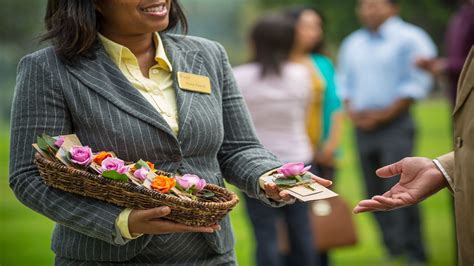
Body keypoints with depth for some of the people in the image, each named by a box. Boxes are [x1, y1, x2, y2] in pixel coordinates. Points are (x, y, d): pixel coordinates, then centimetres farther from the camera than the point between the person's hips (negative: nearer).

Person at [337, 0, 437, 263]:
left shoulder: (410, 38, -3)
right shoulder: (352, 44, 17)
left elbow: (416, 83, -9)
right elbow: (346, 83, 21)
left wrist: (385, 114, -13)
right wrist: (352, 110, 2)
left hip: (395, 124, -6)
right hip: (363, 127, 6)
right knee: (375, 192, 5)